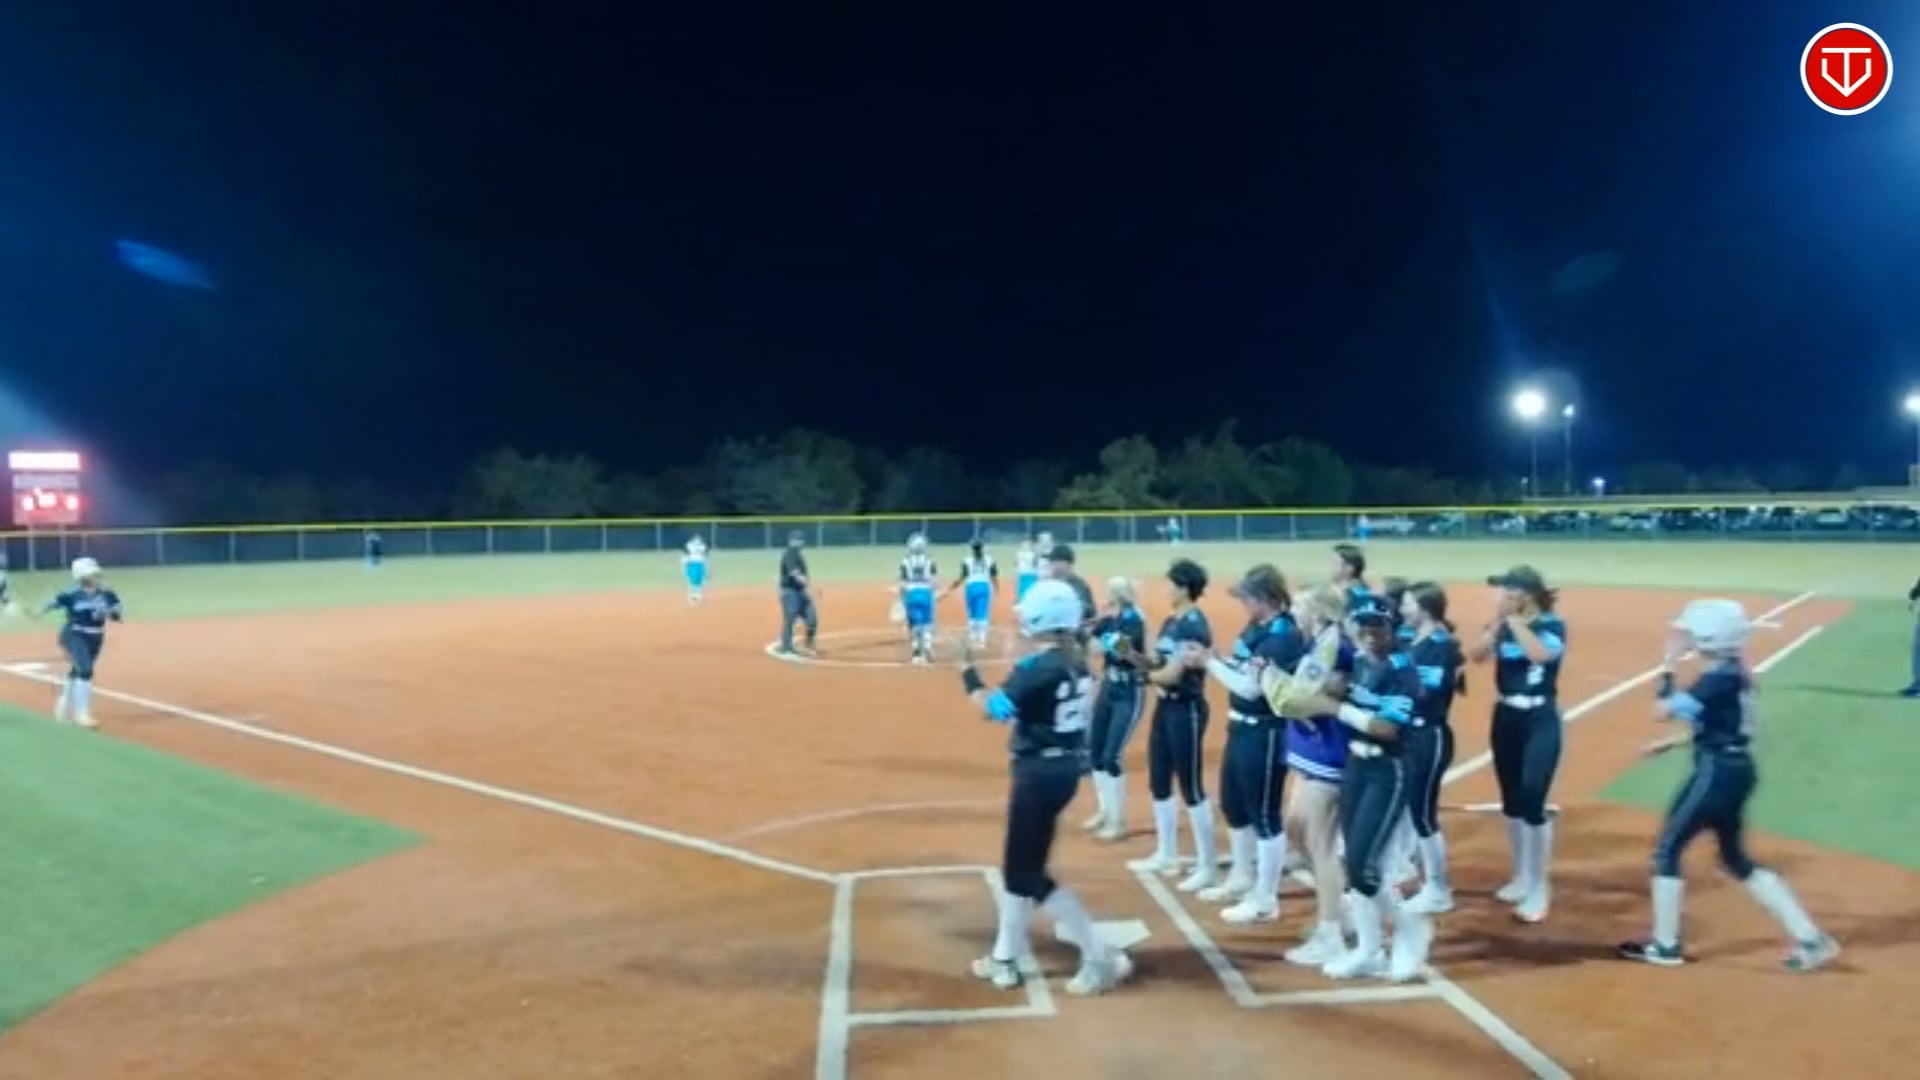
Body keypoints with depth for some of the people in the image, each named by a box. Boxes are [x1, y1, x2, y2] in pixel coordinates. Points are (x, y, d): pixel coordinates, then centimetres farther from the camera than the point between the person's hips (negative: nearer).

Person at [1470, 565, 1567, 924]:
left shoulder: (1553, 626, -8)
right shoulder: (1502, 626, 5)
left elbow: (1541, 653, -28)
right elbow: (1478, 655, -8)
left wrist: (1515, 619, -21)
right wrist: (1499, 619, -15)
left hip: (1540, 719, -6)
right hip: (1505, 716, 6)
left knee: (1532, 802, -10)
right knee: (1511, 801, 13)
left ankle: (1541, 887, 1)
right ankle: (1521, 877, 27)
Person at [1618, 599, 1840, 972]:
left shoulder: (1717, 679, -20)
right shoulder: (1735, 673, 9)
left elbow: (1663, 711, -22)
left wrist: (1669, 664, -15)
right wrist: (1671, 743, 18)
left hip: (1717, 772, -10)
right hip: (1735, 769, 10)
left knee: (1667, 849, 1)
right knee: (1736, 859, 19)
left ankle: (1664, 946, 9)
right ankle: (1809, 938, 18)